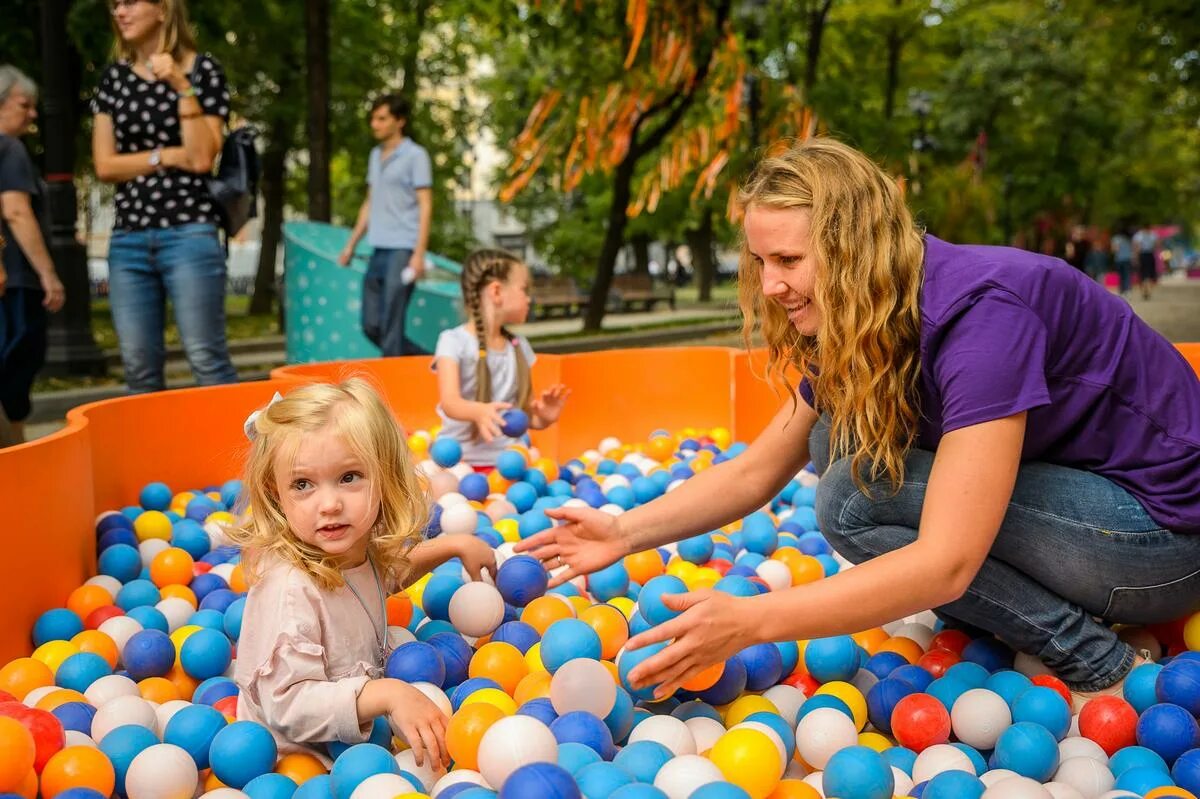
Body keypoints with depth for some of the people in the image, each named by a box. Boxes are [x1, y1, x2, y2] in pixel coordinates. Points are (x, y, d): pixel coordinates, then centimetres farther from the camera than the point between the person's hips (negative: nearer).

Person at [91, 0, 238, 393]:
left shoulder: (202, 69, 2)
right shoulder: (114, 77, 12)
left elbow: (201, 158, -8)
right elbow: (105, 165, 6)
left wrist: (182, 87, -13)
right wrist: (167, 156, -5)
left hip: (189, 234, -4)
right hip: (128, 239, 4)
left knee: (207, 361, -8)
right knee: (139, 369, 5)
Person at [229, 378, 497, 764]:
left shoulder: (365, 551, -5)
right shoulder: (288, 588, -29)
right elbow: (288, 706, -30)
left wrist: (455, 545, 13)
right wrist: (388, 694, -36)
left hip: (358, 740, 9)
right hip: (295, 761, -9)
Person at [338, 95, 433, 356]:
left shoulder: (415, 155, -3)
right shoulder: (375, 155, 18)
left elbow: (425, 206, -7)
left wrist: (419, 254, -15)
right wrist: (351, 244, 21)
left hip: (402, 250, -7)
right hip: (377, 250, 8)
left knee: (390, 327, -7)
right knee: (371, 326, 7)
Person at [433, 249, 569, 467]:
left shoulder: (519, 346, 13)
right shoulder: (454, 341, -4)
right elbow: (450, 402, -18)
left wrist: (544, 417, -5)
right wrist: (478, 411, -39)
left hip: (509, 460, 4)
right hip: (462, 460, -4)